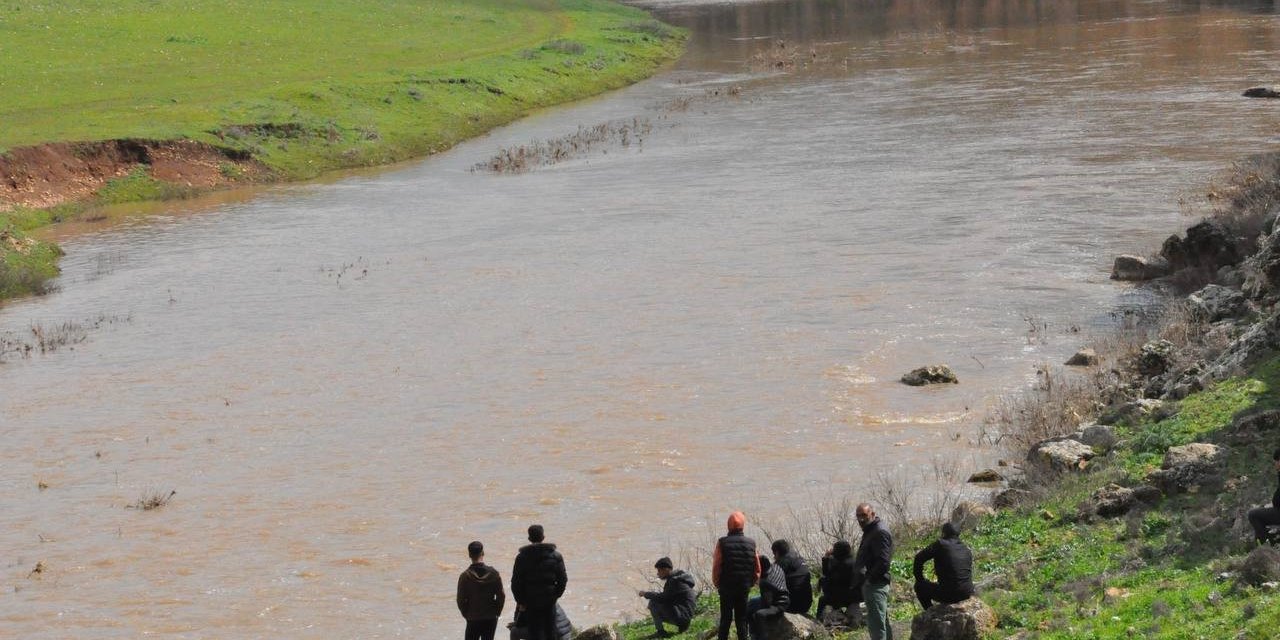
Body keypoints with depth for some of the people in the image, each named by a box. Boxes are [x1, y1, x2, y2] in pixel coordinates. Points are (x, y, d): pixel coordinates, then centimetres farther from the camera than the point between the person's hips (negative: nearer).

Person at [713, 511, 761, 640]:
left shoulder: (722, 543, -12)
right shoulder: (751, 544, -3)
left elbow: (716, 568, -10)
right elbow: (757, 570, 1)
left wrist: (717, 584, 5)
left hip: (726, 587, -2)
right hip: (744, 589, 2)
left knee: (725, 620, 10)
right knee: (741, 620, 10)